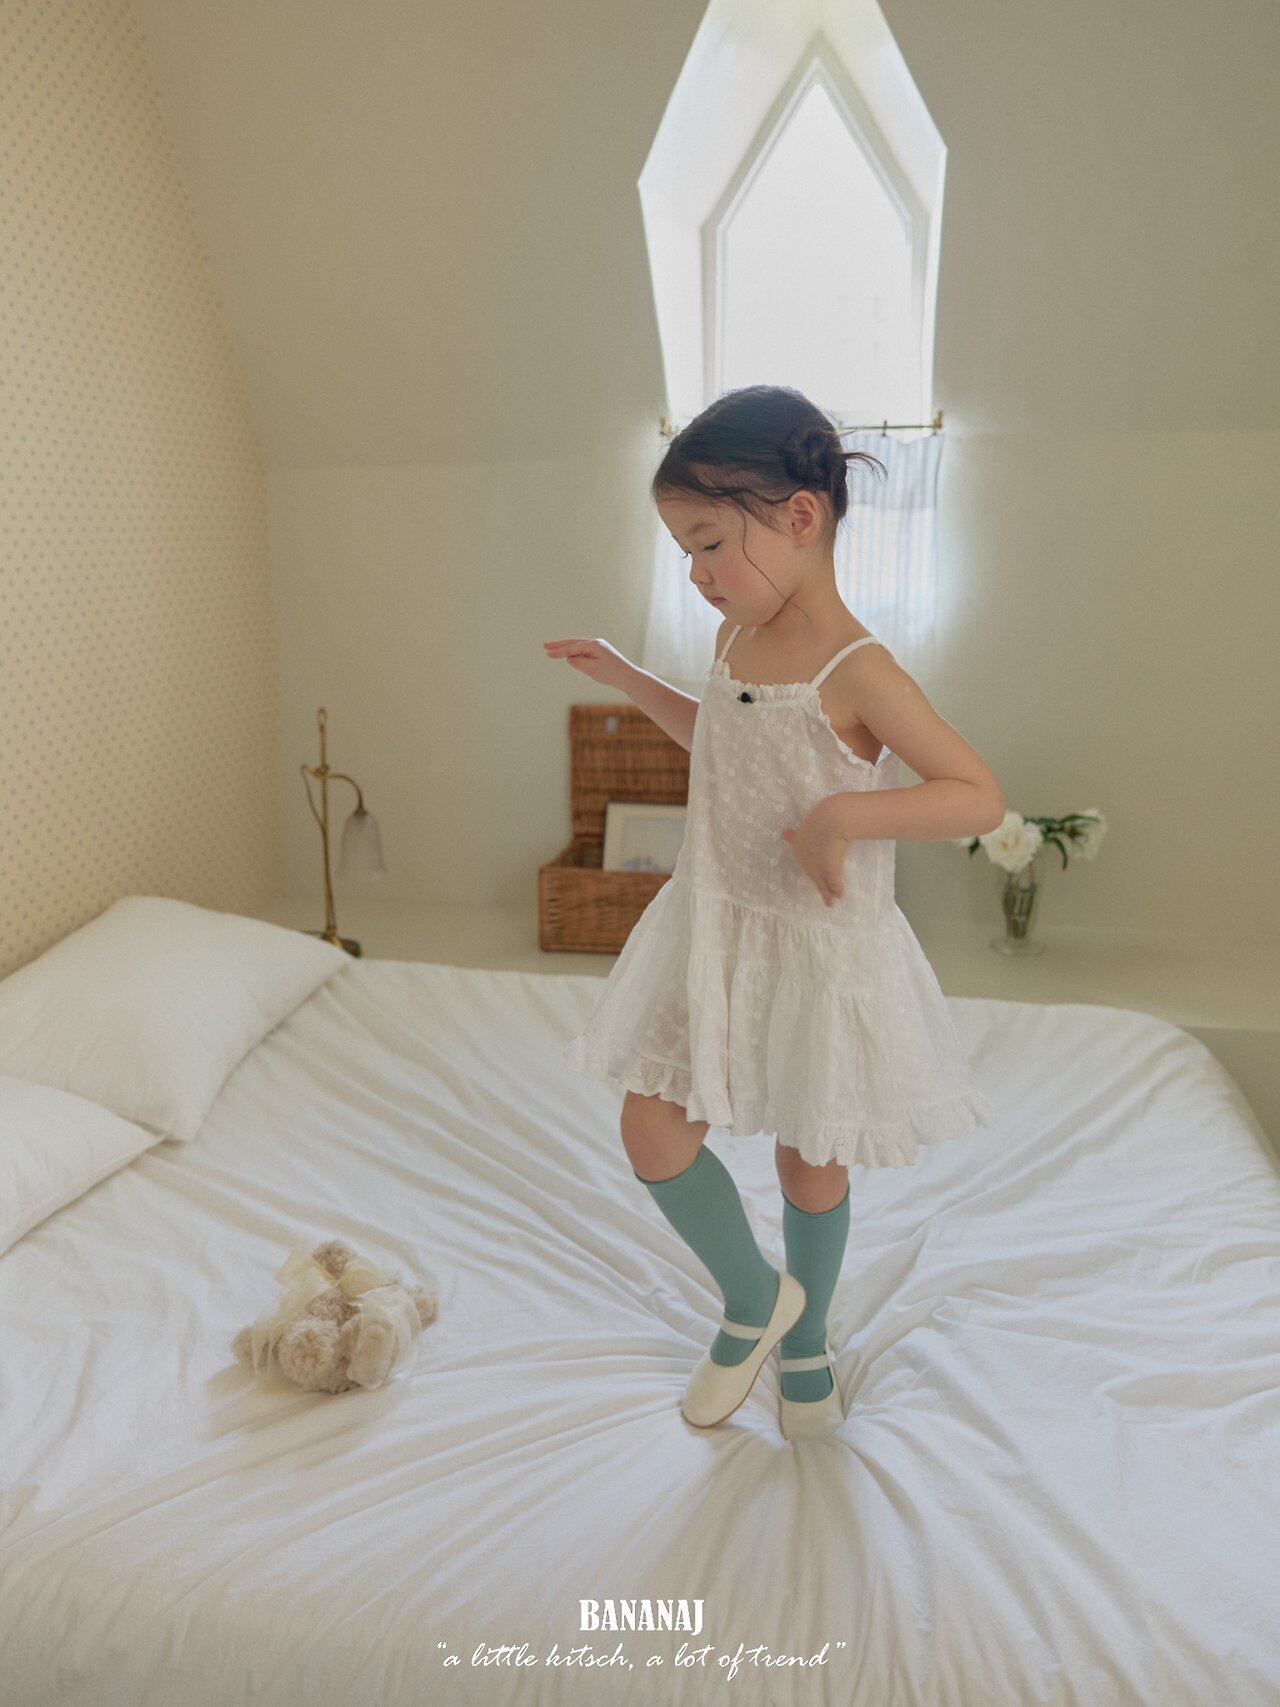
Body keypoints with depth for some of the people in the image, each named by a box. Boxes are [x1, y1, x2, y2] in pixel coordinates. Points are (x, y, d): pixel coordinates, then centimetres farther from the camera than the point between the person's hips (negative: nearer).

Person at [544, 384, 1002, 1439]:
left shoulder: (855, 670, -20)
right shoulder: (737, 639, 1)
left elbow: (981, 797, -21)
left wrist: (845, 813, -33)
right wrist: (629, 681, 15)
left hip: (818, 947, -6)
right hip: (712, 928, 6)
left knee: (809, 1161, 12)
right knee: (652, 1130, 1)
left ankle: (805, 1338, 40)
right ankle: (756, 1297, 27)